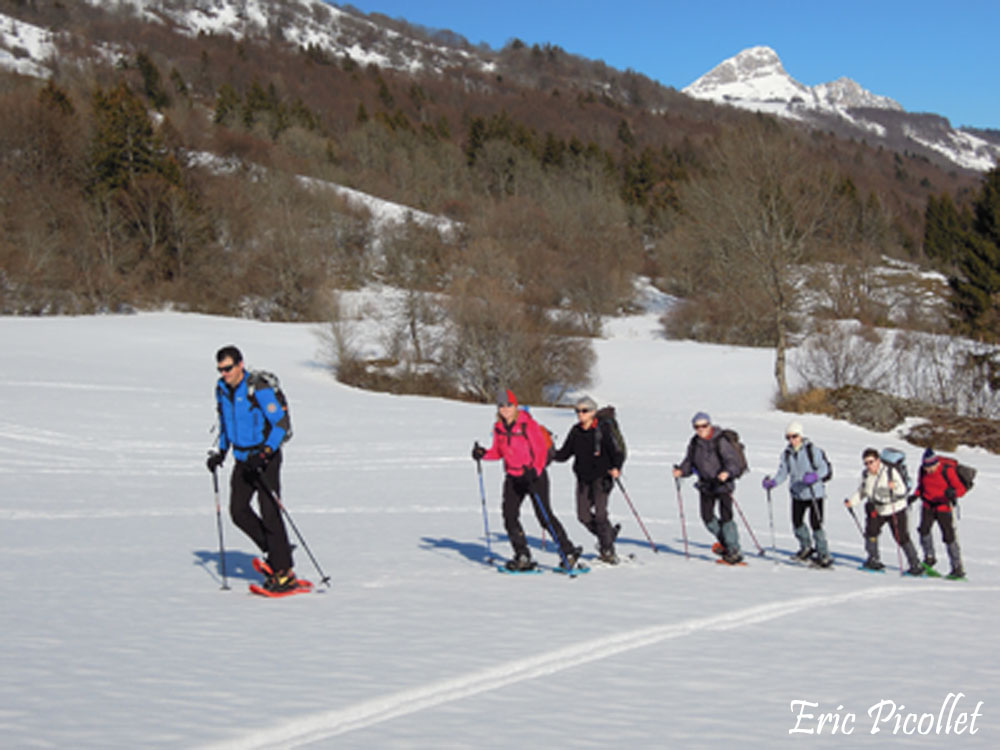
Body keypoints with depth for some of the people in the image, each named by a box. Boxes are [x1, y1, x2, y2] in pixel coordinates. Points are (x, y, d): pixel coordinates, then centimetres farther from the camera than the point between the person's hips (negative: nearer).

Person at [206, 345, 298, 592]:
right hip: (243, 459, 7)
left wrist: (265, 453, -29)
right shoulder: (222, 389, 3)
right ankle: (275, 551, 16)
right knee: (238, 510, 0)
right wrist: (221, 452, 12)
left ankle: (284, 573, -7)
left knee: (270, 513, -11)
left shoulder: (258, 390, -20)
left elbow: (282, 424, -20)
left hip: (266, 458, -7)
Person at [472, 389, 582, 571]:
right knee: (509, 516, -3)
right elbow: (498, 452, 14)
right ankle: (523, 557, 5)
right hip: (513, 477, 6)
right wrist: (483, 454, -5)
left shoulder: (528, 424, -12)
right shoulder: (499, 428, 5)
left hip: (534, 475, -6)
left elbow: (541, 449, -14)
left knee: (544, 516, -8)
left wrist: (535, 471, -27)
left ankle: (569, 552, 3)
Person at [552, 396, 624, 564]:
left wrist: (616, 468, -28)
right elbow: (564, 454, 11)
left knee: (600, 514, -14)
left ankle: (608, 550, 1)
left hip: (601, 477, -5)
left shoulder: (602, 431, -8)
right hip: (583, 479, 5)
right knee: (583, 515, -1)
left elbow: (616, 453, -9)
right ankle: (609, 533, 25)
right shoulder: (575, 432, 7)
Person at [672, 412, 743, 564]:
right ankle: (723, 540, 30)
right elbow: (689, 462, 12)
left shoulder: (720, 442, -15)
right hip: (706, 485, 6)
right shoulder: (694, 443, 3)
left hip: (723, 484, -6)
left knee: (726, 516, -12)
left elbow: (733, 461, -21)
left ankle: (734, 551, -3)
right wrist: (681, 470, -8)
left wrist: (727, 473, -39)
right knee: (707, 516, 4)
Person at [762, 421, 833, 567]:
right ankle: (806, 547, 32)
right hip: (797, 494, 5)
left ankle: (824, 555, 0)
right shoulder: (787, 454, 5)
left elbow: (824, 468, -12)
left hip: (815, 492, -5)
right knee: (797, 522, 7)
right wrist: (772, 483, -14)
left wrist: (814, 476, -32)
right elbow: (782, 473, 5)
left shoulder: (812, 450, -10)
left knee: (815, 523, -10)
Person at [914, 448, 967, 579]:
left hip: (943, 507, -4)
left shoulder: (947, 470, -17)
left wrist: (953, 493, -37)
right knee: (924, 530, -14)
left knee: (949, 536, -6)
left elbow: (961, 488, -16)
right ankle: (929, 558, 8)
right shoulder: (923, 471, -2)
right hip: (927, 506, 4)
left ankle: (958, 568, 1)